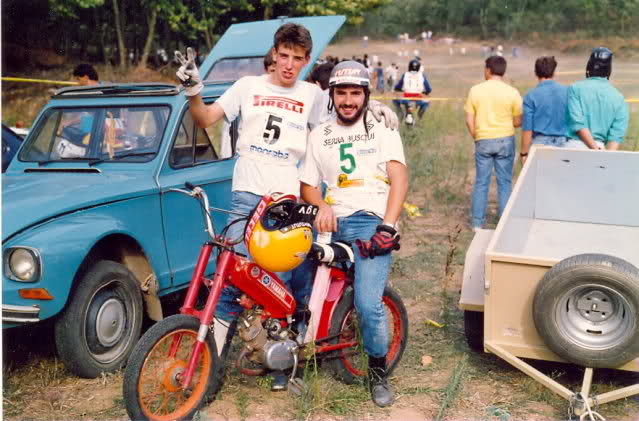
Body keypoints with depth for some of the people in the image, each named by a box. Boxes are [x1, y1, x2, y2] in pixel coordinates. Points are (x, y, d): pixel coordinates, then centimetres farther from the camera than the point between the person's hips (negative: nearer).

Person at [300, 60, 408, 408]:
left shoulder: (384, 132, 12)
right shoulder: (319, 136, 19)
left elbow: (399, 180, 0)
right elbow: (307, 184, 16)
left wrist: (386, 227, -14)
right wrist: (321, 206, -8)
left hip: (371, 220, -3)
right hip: (332, 222, 4)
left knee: (368, 304, -20)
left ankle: (378, 371, 3)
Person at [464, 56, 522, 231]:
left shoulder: (475, 90, -3)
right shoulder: (512, 92, -4)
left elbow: (469, 120, -2)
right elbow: (517, 122, -1)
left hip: (483, 141, 1)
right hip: (505, 140, 0)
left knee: (481, 182, 7)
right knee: (504, 183, 8)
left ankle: (477, 223, 11)